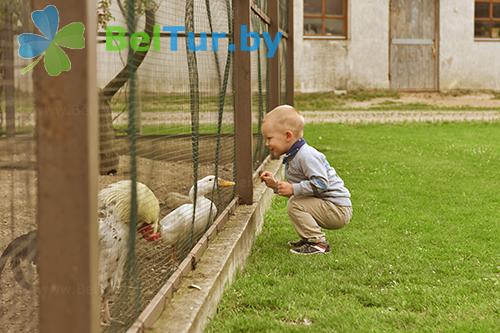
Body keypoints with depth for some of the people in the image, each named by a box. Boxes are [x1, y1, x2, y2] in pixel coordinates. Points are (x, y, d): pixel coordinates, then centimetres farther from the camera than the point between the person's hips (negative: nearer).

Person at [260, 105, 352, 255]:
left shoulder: (307, 155, -20)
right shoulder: (292, 158, 14)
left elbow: (320, 184, -29)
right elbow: (294, 191, 20)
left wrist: (293, 189, -27)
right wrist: (275, 185, 8)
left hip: (338, 209, -11)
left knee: (295, 205, -20)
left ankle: (318, 243, -15)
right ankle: (310, 237, 18)